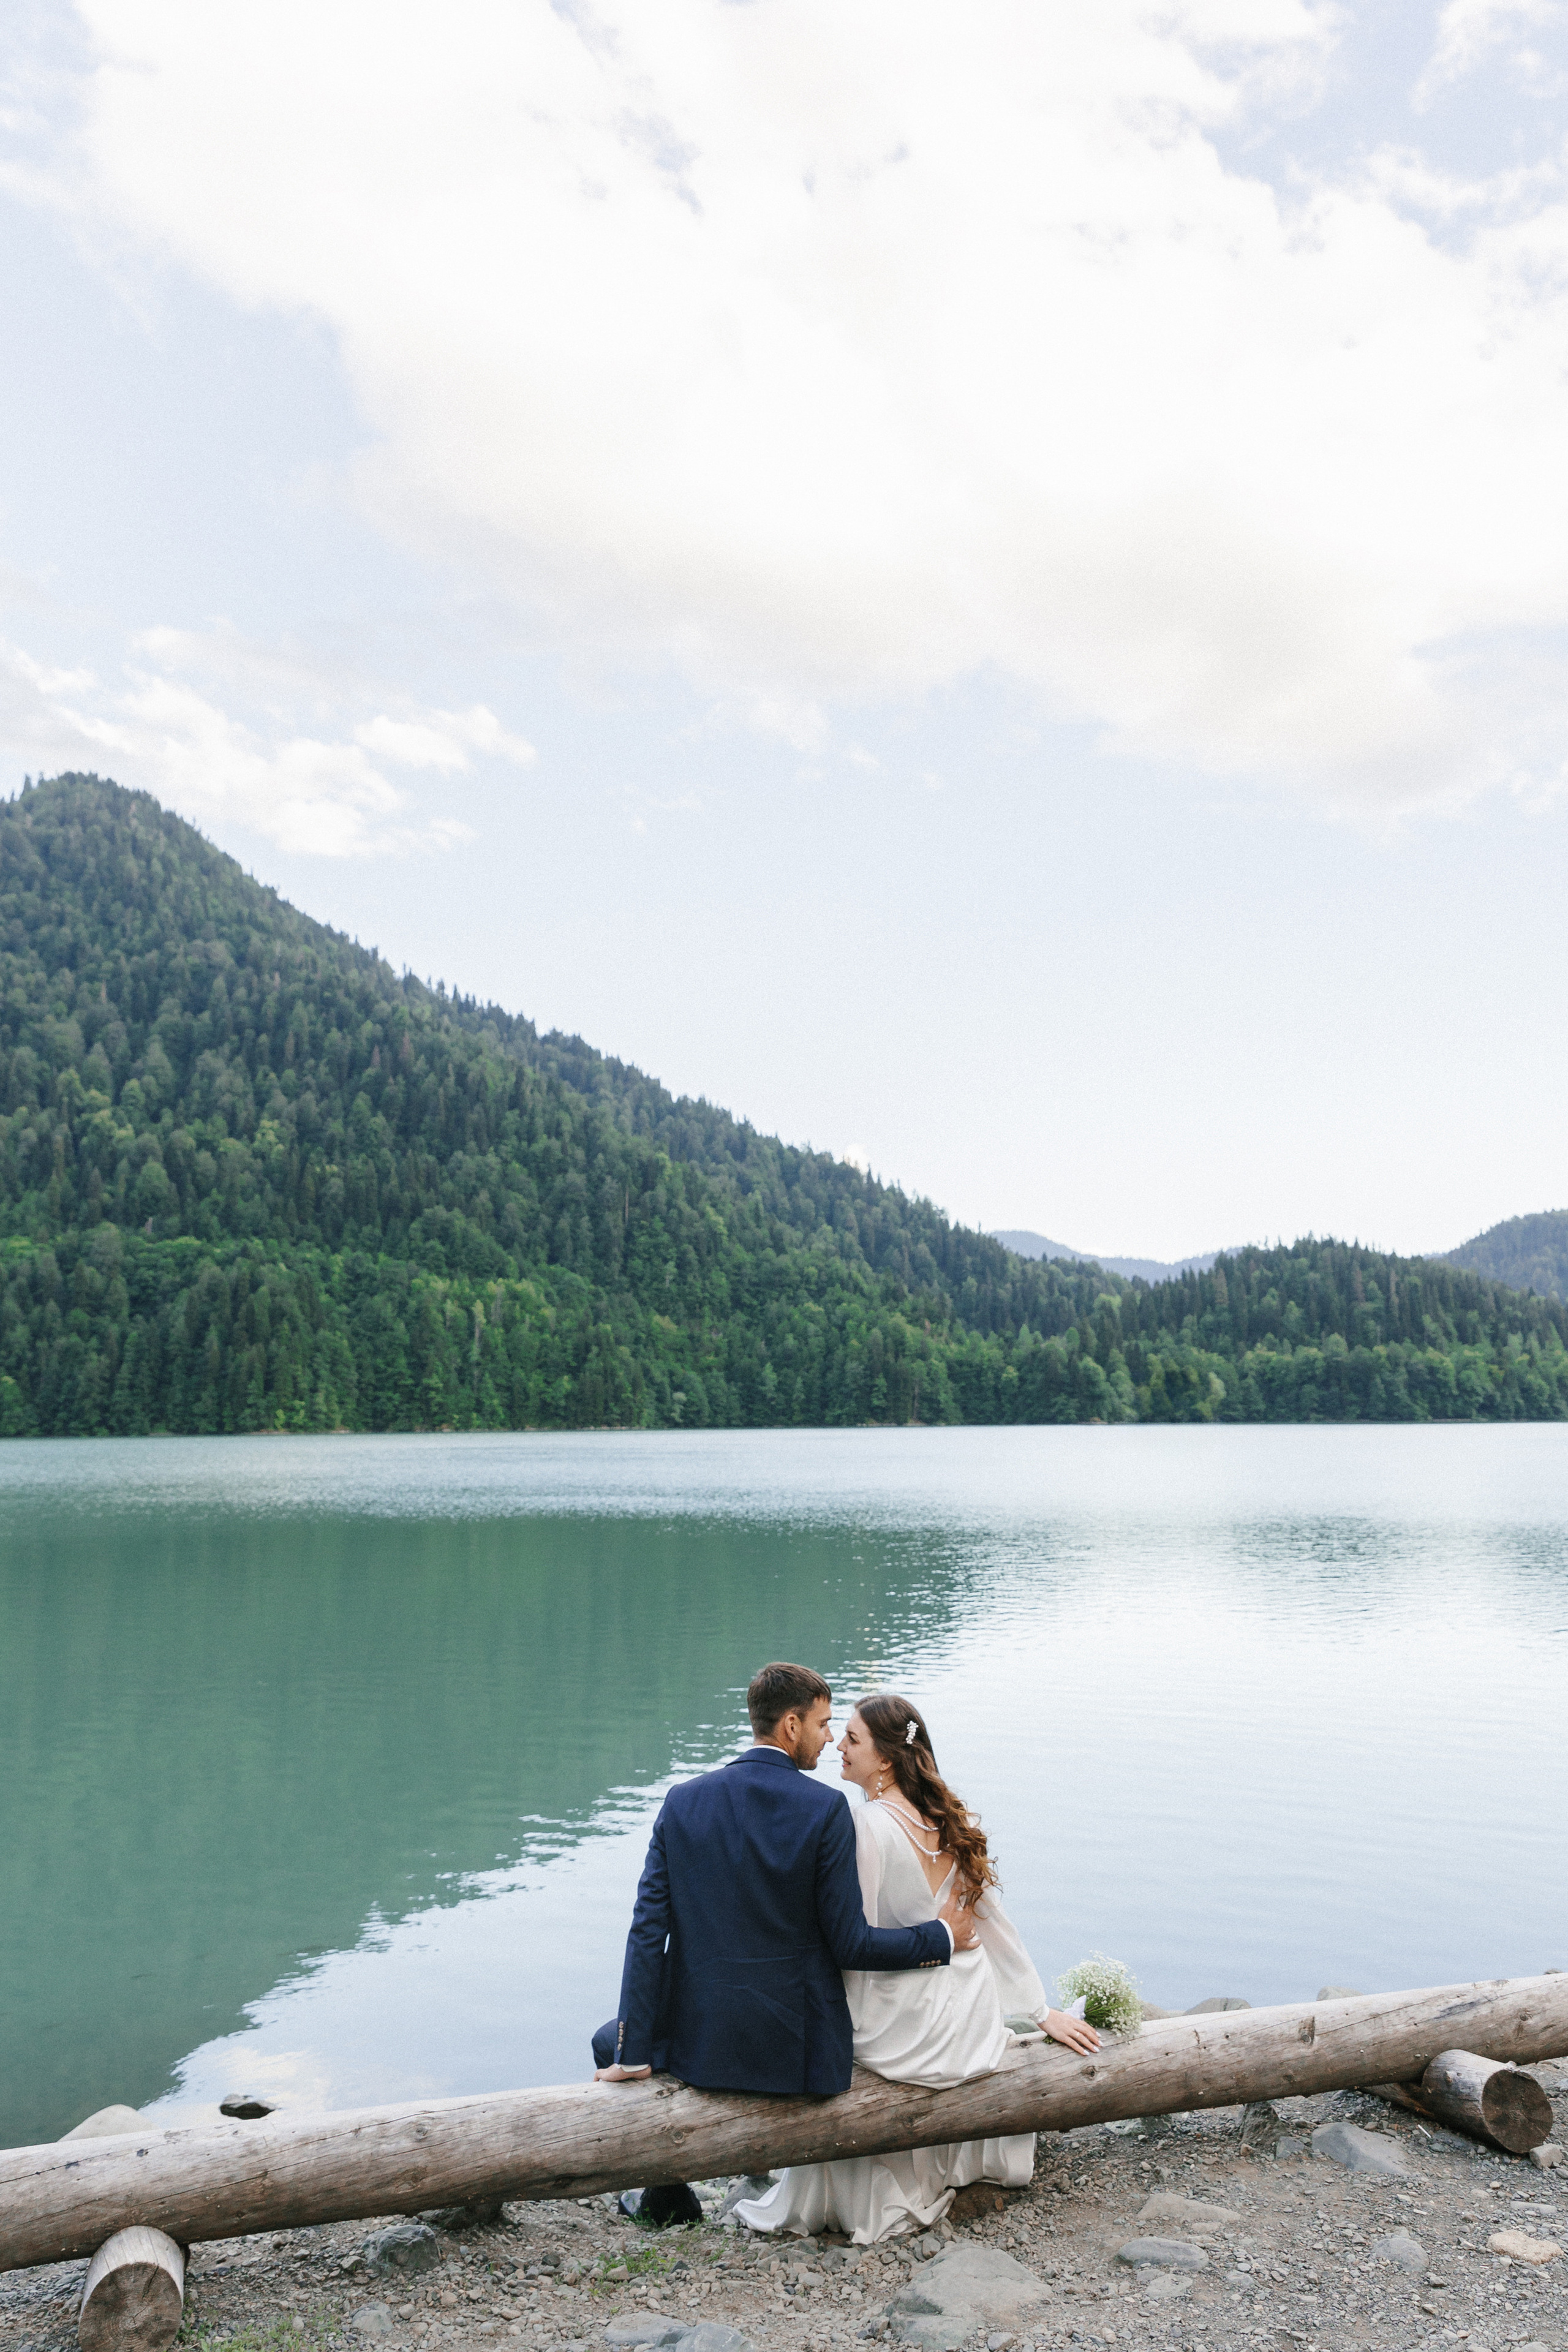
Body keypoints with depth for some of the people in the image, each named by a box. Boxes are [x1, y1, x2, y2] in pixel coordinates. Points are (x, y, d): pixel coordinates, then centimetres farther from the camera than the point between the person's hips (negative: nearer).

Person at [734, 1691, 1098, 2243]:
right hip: (973, 2027, 7)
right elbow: (992, 1920, 7)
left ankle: (859, 2200, 26)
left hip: (905, 2031, -6)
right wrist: (1043, 2012, 14)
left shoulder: (870, 1825, -21)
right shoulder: (951, 1818, 0)